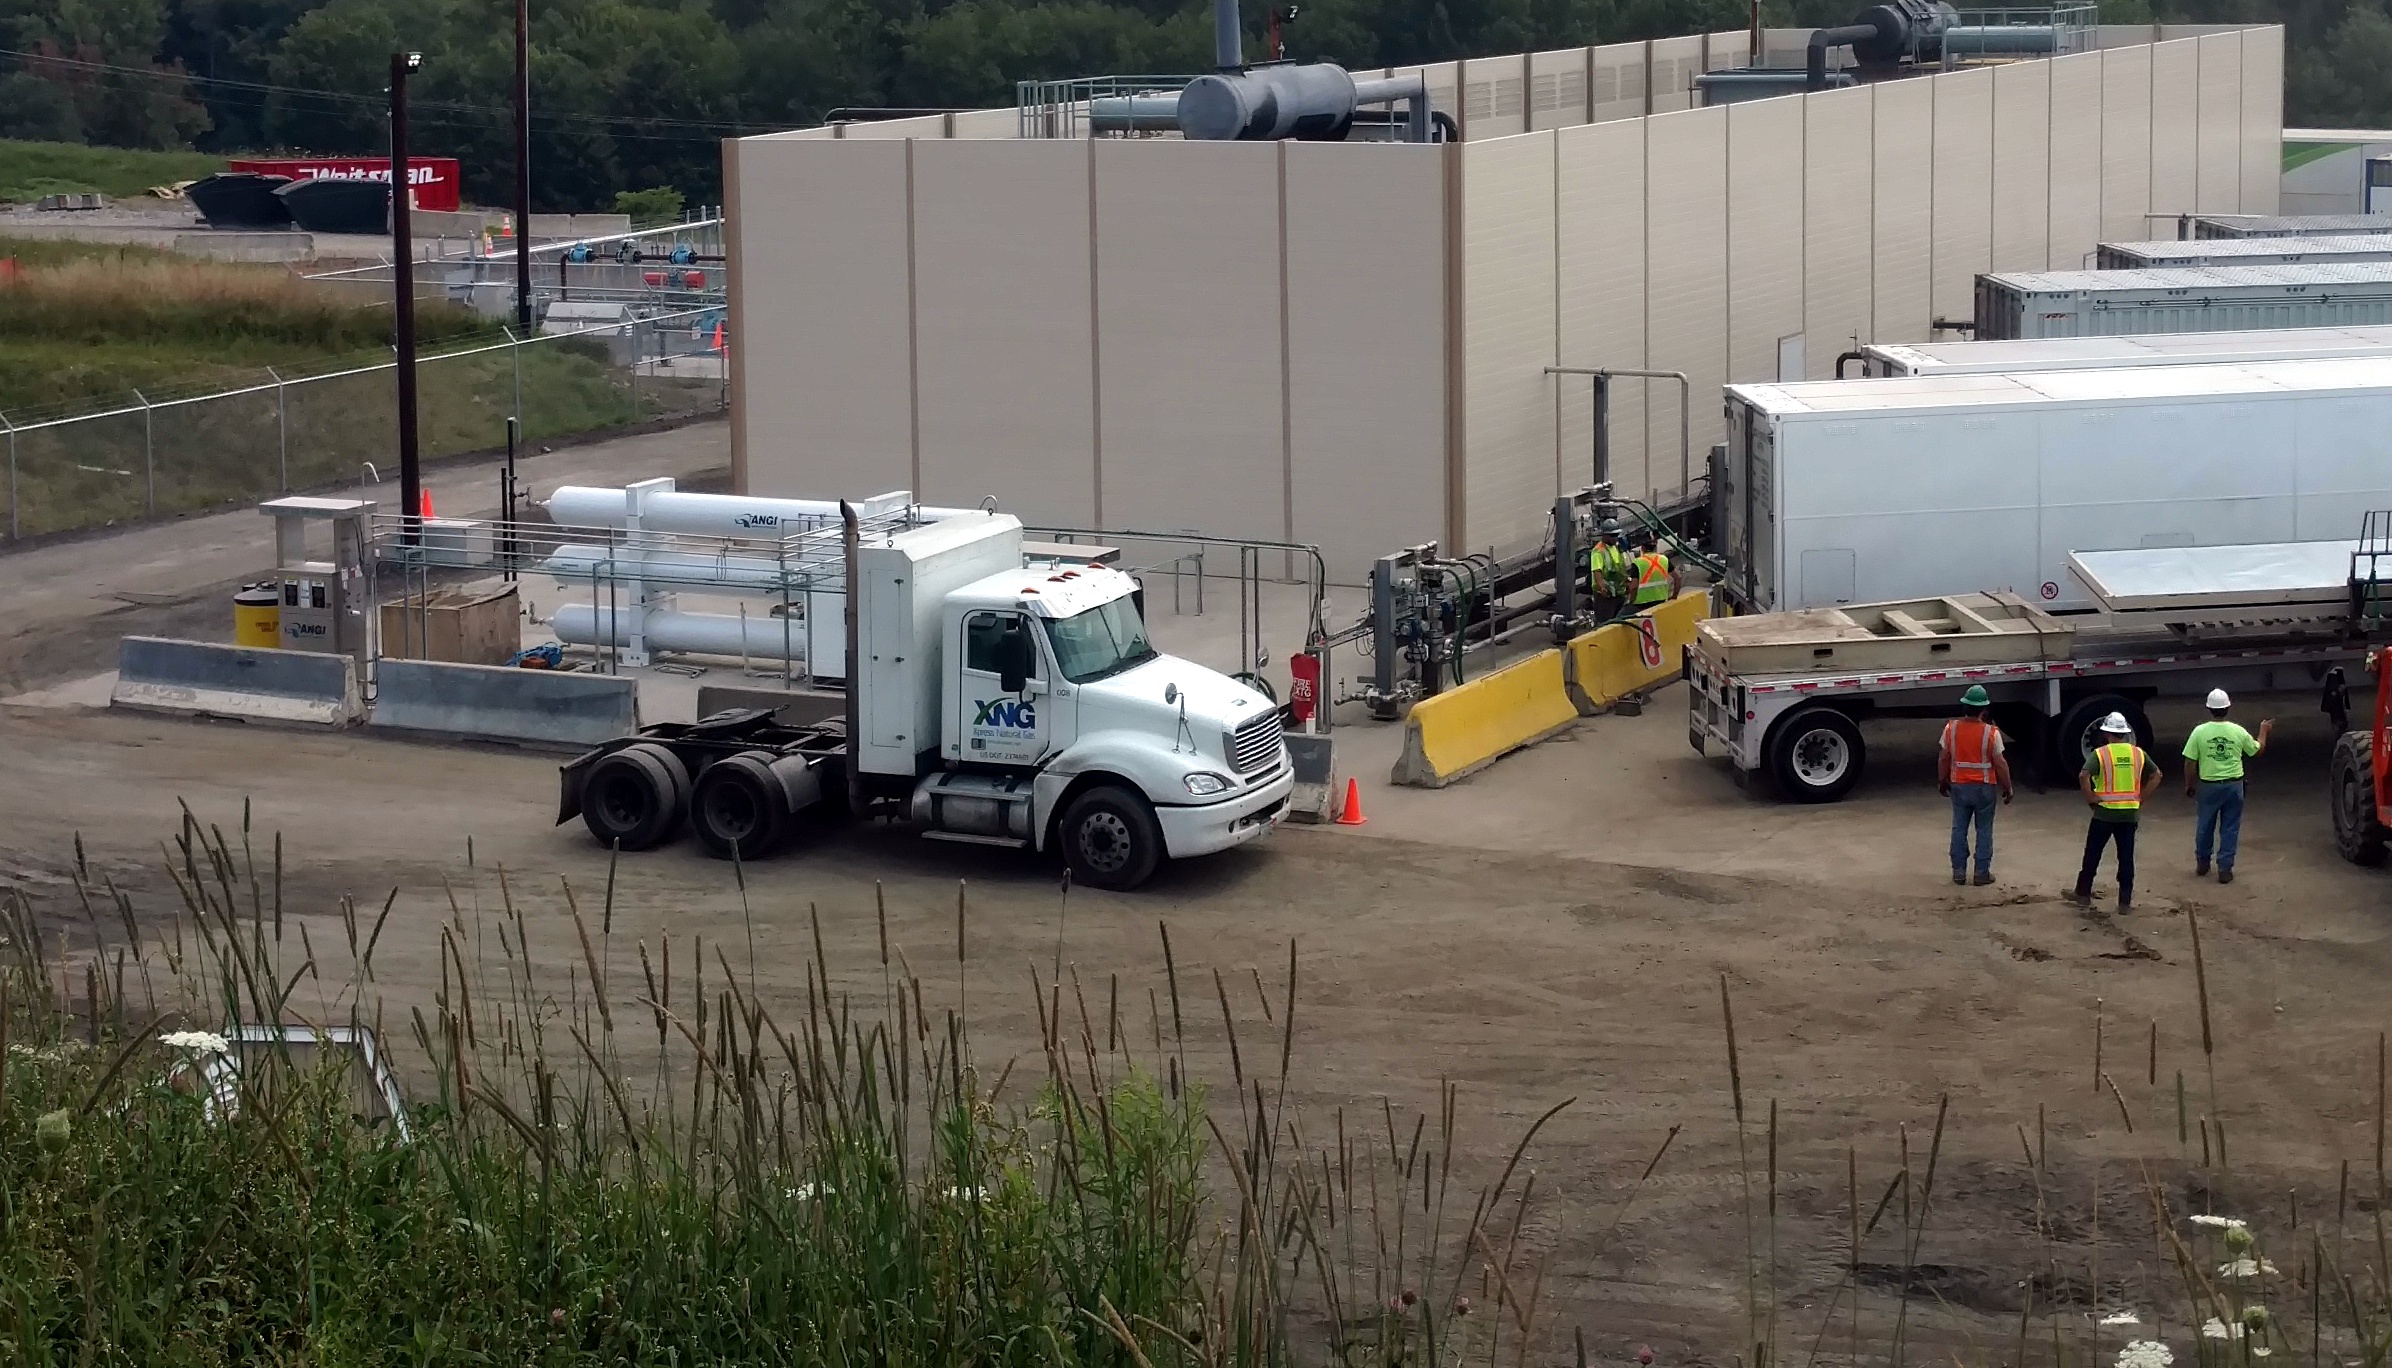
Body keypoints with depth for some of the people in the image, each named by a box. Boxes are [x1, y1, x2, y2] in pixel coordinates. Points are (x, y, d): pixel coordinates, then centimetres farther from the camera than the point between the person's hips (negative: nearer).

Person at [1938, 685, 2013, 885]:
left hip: (1959, 786, 2)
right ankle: (1982, 873, 11)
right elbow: (2000, 763, -11)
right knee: (1984, 830, 9)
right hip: (1984, 787, -2)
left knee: (1959, 829, 12)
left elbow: (1943, 758, 0)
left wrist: (1942, 781, 14)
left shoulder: (1951, 728, -8)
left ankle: (1959, 871, 15)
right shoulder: (1991, 733, -16)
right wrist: (2007, 788, 1)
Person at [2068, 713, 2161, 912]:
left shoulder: (2100, 753, -8)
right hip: (2130, 813, 3)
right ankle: (2125, 902, 8)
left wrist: (2090, 798, -9)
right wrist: (2141, 797, 9)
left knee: (2092, 855, 11)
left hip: (2104, 812, -3)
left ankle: (2083, 893, 19)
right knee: (2126, 858, 7)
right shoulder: (2138, 753, 3)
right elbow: (2156, 776, 7)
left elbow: (2083, 776, -21)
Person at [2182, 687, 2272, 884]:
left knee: (2204, 826, 18)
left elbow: (2190, 763, -8)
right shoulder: (2238, 732, -6)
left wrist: (2189, 785, 7)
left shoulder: (2200, 732, -11)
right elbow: (2258, 750, 11)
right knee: (2230, 829, 8)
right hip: (2233, 785, 0)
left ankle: (2202, 862, 31)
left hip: (2208, 786, 0)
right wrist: (2263, 731, 28)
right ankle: (2225, 869, 8)